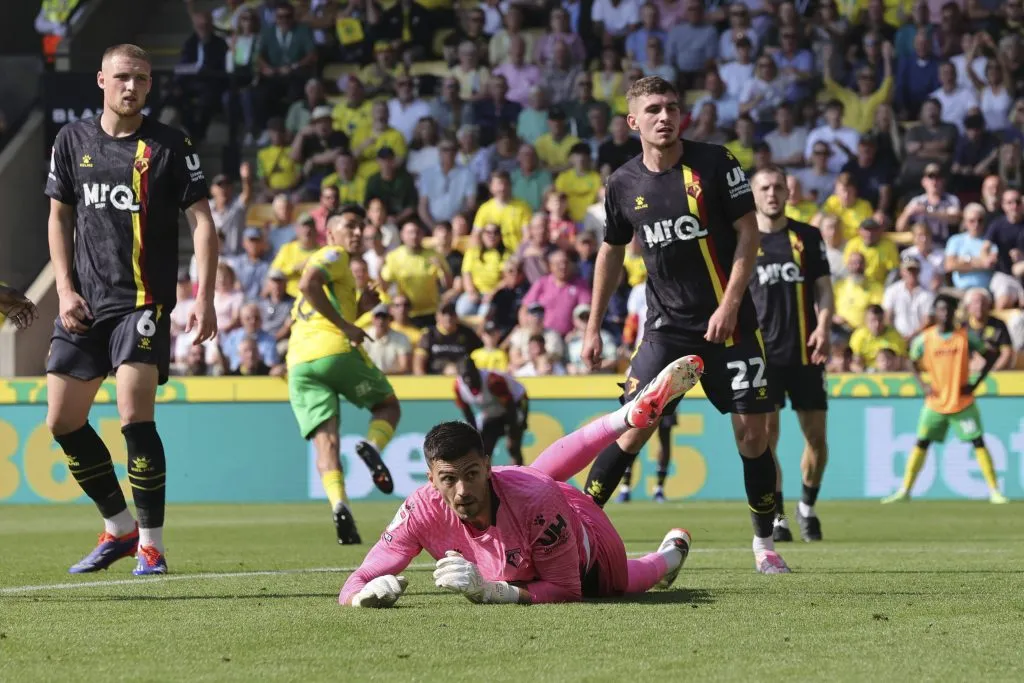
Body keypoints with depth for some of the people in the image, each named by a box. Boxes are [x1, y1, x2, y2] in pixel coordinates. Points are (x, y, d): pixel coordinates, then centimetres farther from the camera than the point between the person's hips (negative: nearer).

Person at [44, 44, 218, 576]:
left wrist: (204, 298, -13)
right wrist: (65, 289, 3)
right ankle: (119, 528, 21)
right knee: (63, 421, 4)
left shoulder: (170, 146, -3)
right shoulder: (73, 140, 9)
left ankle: (151, 544, -5)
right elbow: (59, 217, 15)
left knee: (134, 417, -17)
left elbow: (202, 222, -4)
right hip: (84, 303, 5)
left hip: (143, 302, -5)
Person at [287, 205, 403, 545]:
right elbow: (308, 283, -15)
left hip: (299, 363, 6)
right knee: (388, 406, 13)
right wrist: (344, 325, -14)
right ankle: (372, 445, -19)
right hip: (335, 350, -6)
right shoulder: (334, 255, 6)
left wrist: (358, 309, 22)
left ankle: (338, 504, -28)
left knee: (325, 439, -5)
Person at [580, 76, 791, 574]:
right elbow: (612, 252, 15)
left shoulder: (714, 163, -6)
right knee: (633, 429, -10)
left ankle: (764, 543, 15)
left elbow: (748, 234, -5)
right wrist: (594, 327, 15)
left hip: (727, 322, -1)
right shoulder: (624, 185, 2)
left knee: (752, 431, -1)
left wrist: (730, 304, -14)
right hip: (666, 325, 1)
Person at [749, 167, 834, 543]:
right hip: (762, 352, -1)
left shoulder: (808, 236, 9)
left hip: (806, 352, 2)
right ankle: (776, 518, -3)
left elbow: (823, 287, 7)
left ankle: (807, 507, 24)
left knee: (816, 434, 2)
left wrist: (824, 328, -9)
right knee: (766, 434, -10)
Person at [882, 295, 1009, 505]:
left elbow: (991, 355, 3)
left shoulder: (967, 336, -5)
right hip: (935, 402, 1)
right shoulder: (924, 339, -2)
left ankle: (994, 492, 0)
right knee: (921, 444, 0)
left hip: (963, 401, -1)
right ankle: (904, 491, 6)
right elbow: (914, 363, 14)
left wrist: (976, 383, -5)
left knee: (979, 443, -5)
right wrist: (923, 385, -1)